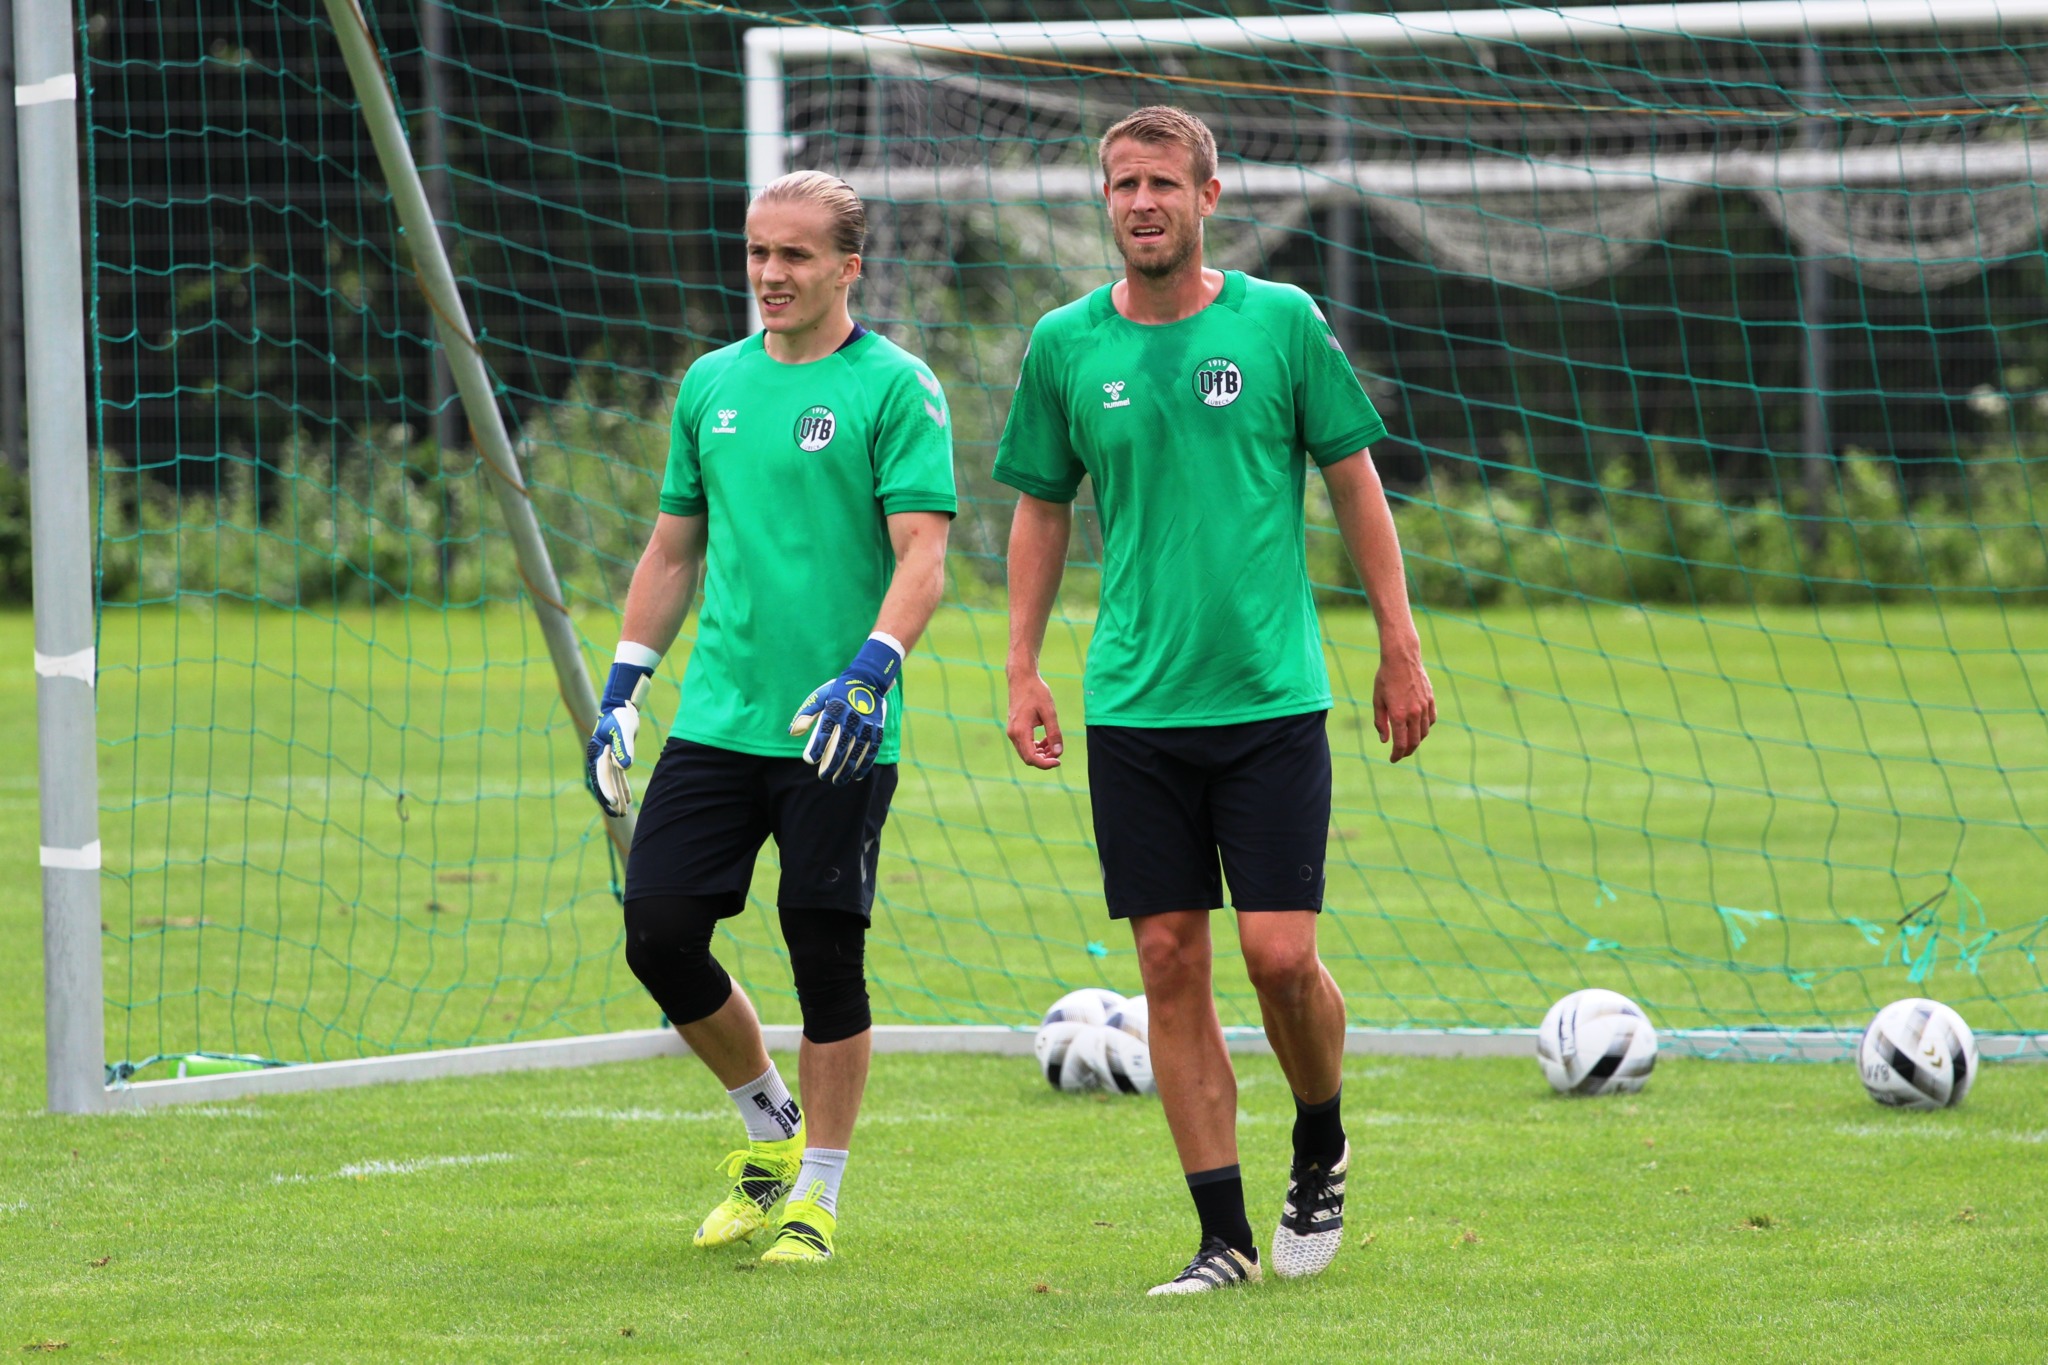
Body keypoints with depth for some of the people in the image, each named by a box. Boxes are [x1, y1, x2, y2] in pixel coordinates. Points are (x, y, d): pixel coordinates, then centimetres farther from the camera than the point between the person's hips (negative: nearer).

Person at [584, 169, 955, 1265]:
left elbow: (922, 556, -12)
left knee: (825, 958, -3)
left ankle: (816, 1195, 10)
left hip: (838, 736, -5)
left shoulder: (895, 387, -5)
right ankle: (771, 1130, 21)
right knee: (658, 930, -2)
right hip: (715, 717, 5)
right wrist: (620, 690, 15)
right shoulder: (713, 383, 13)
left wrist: (870, 670, -26)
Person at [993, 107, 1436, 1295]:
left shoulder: (1282, 323, -1)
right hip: (1134, 706, 2)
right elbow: (1043, 510, 13)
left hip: (1272, 696, -2)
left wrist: (1402, 649, 3)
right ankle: (1225, 1234, 6)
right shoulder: (1067, 345, 4)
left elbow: (1356, 484, 5)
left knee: (1281, 955, -8)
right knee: (1171, 962, 0)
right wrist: (1023, 669, 7)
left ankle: (1322, 1148, 22)